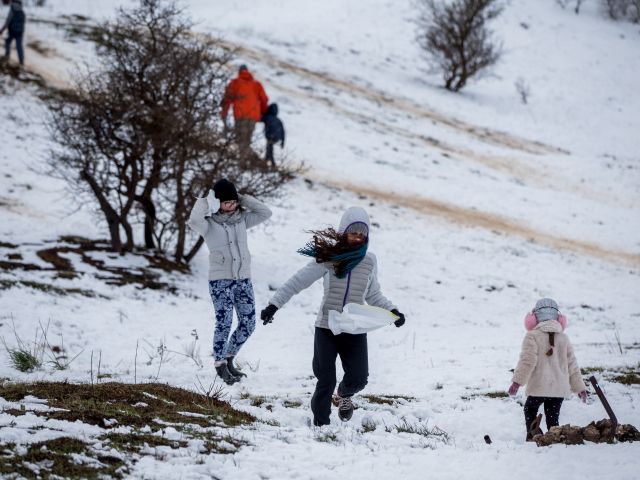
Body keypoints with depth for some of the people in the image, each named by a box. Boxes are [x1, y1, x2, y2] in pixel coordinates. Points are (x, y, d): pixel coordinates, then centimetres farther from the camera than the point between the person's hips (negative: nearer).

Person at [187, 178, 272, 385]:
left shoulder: (242, 219, 8)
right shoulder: (209, 223, -7)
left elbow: (265, 212, 2)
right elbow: (193, 221, -28)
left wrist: (243, 199, -2)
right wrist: (203, 203, -13)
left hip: (243, 279, 5)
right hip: (220, 280, -5)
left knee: (248, 323, 6)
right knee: (224, 323, -8)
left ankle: (228, 359, 24)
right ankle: (220, 364, 9)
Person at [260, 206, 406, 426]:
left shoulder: (368, 260, 4)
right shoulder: (328, 257, -7)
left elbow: (373, 295, 15)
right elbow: (298, 281, -9)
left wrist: (391, 310, 0)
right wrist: (274, 304, -16)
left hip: (355, 330, 3)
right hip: (326, 327, -2)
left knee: (359, 378, -2)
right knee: (325, 381, -2)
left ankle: (344, 395, 34)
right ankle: (321, 424, 15)